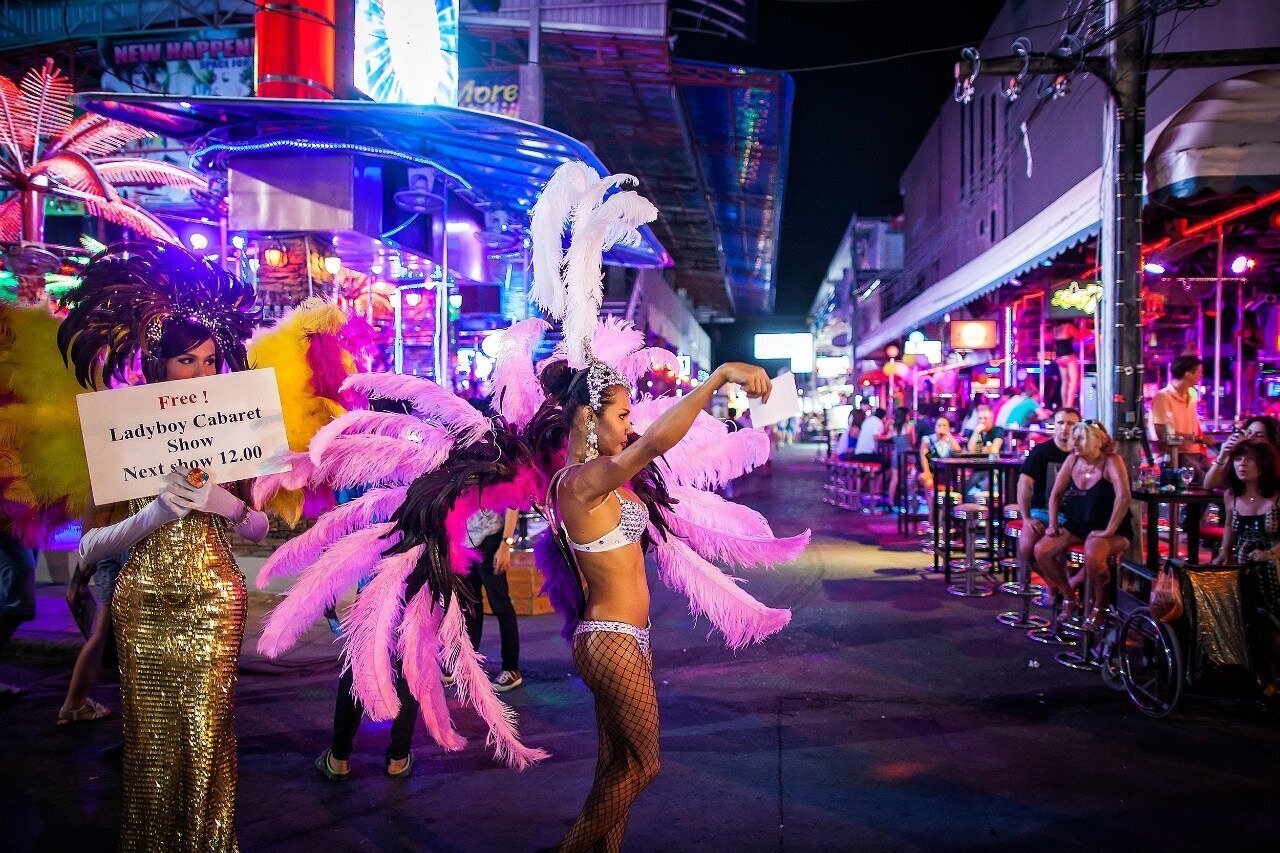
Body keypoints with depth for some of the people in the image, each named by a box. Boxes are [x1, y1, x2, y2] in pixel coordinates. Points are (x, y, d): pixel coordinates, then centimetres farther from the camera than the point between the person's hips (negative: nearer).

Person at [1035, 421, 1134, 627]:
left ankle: (1099, 602, -7)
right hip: (1076, 526, 6)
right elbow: (1055, 494, 11)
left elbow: (1124, 497, -27)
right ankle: (1069, 598, 6)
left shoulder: (1111, 461, -14)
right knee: (1041, 550, -15)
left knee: (1092, 555, -37)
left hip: (1110, 530, -6)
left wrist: (1108, 531, -26)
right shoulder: (1072, 460, 4)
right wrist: (1053, 525, 3)